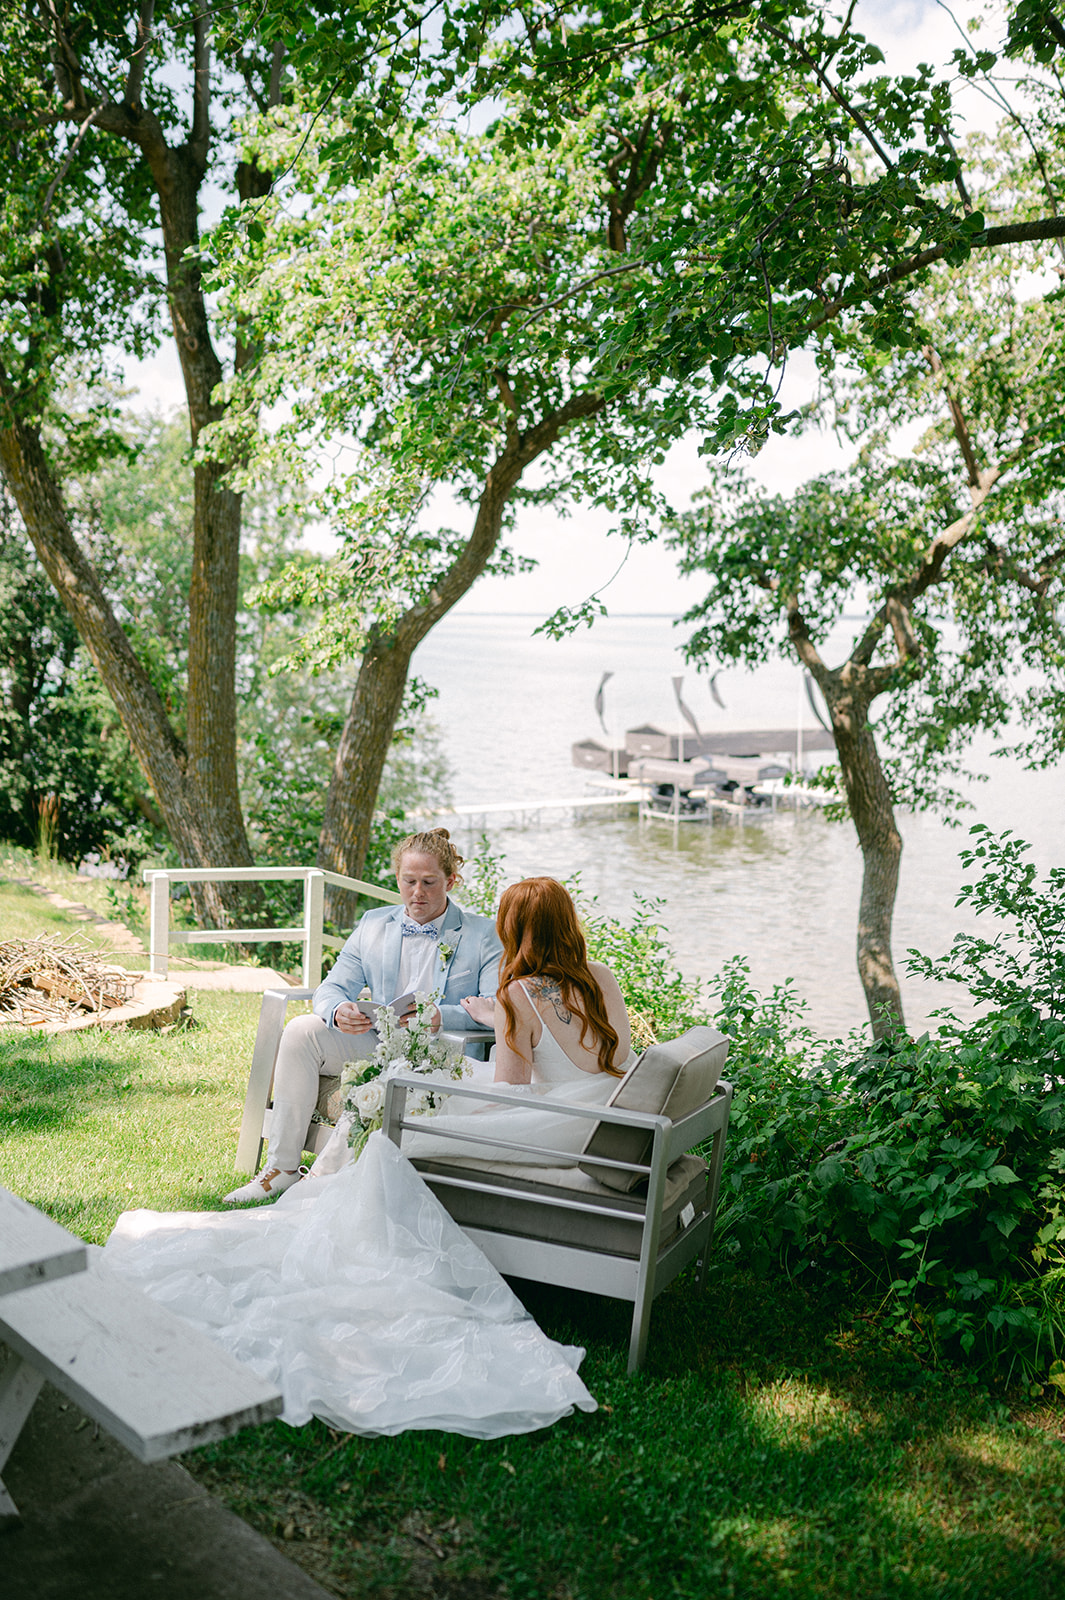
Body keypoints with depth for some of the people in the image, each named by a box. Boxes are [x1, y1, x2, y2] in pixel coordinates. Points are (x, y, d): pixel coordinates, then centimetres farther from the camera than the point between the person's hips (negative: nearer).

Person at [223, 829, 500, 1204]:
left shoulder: (484, 935, 1)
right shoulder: (374, 924, 13)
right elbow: (330, 989, 8)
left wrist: (441, 1016, -29)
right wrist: (338, 1012, -18)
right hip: (374, 1044, 5)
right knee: (301, 1031, -20)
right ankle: (282, 1168, -15)